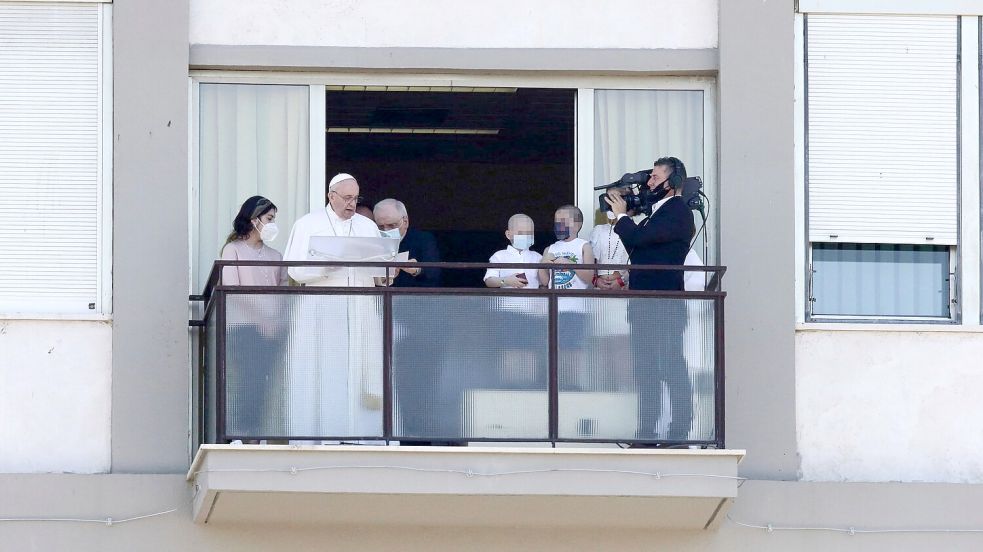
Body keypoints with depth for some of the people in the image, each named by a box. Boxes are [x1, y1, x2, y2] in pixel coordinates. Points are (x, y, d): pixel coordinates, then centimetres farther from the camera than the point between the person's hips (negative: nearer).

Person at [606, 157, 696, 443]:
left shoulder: (678, 212, -11)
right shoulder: (658, 212, 20)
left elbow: (639, 237, -19)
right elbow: (636, 247, 21)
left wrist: (621, 215, -3)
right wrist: (625, 218, 12)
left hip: (665, 305, -10)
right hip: (645, 305, 10)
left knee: (672, 368, -7)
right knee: (645, 370, 10)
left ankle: (679, 432, -6)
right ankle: (647, 432, 14)